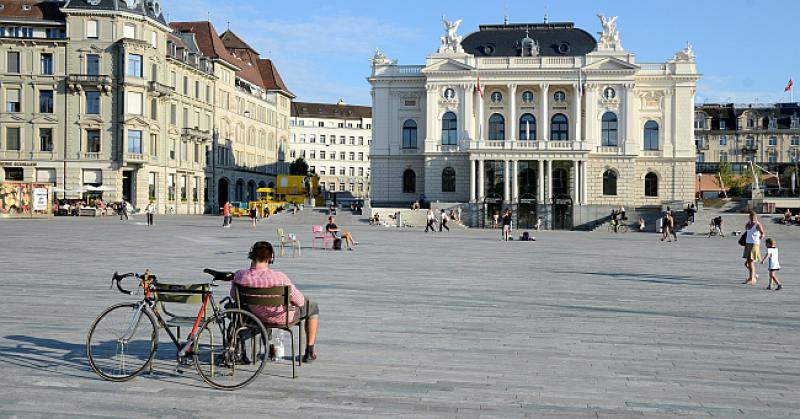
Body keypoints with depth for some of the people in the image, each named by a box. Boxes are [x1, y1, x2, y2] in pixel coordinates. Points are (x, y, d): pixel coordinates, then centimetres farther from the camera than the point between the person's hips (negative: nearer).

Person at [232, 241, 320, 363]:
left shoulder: (239, 276, -23)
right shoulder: (279, 277, -33)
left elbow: (234, 295, -1)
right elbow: (300, 301, -21)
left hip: (257, 317, 4)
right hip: (283, 318, -4)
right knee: (313, 307, 23)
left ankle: (269, 347, 47)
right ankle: (310, 352, 26)